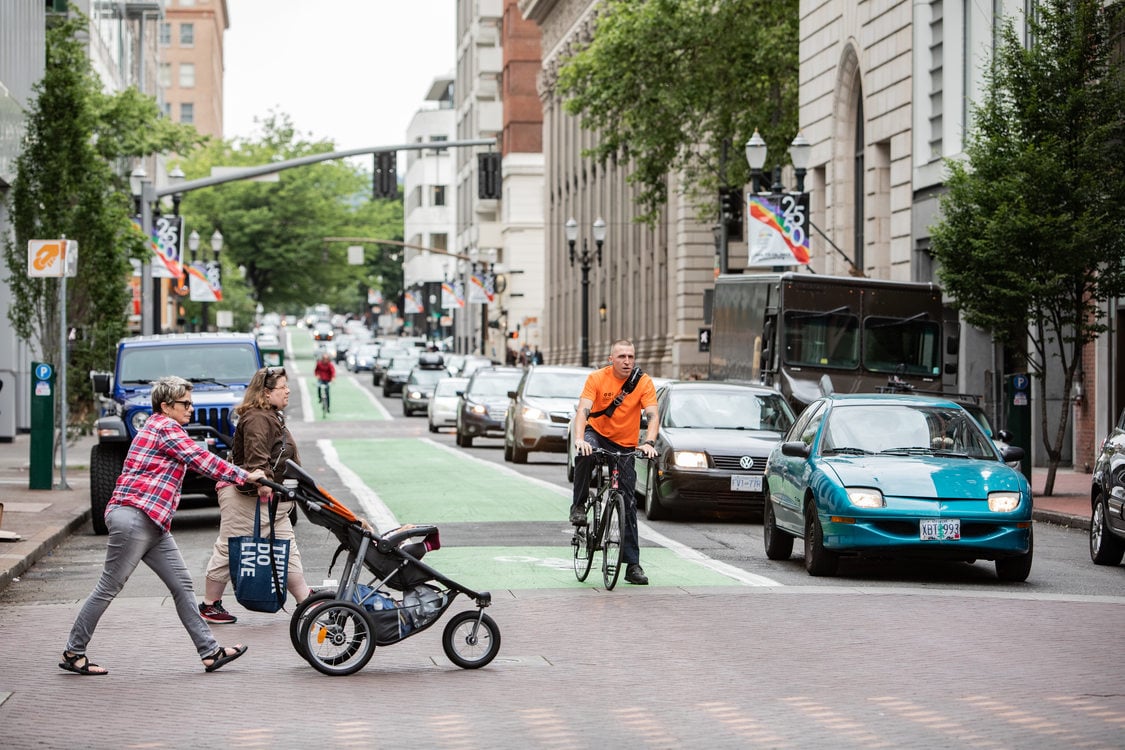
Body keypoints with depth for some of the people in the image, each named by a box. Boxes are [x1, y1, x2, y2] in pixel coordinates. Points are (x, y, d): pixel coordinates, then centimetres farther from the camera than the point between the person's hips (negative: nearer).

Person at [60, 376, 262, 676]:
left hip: (152, 524, 11)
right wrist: (244, 476, -7)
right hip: (134, 517, -11)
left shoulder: (159, 427, 24)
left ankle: (210, 651, 4)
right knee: (109, 588, -4)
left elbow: (195, 461, 31)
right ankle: (73, 653, 3)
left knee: (182, 585, 5)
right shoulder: (165, 427, -8)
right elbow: (201, 460, -12)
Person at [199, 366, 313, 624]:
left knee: (286, 547, 9)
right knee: (229, 548, -2)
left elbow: (287, 457, 29)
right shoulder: (257, 419, -16)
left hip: (269, 496, 11)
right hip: (244, 496, -11)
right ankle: (209, 605, 6)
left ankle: (305, 599, 12)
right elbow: (256, 455, -30)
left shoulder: (273, 417, 19)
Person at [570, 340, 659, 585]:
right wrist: (579, 439, -41)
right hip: (597, 433, -1)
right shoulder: (597, 378, -14)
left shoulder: (644, 383, -12)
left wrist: (649, 442, -38)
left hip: (625, 445, 1)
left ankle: (632, 564, 2)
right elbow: (583, 410, -24)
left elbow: (653, 415, -19)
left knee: (628, 503, -1)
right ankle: (578, 506, -15)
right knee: (584, 456, -38)